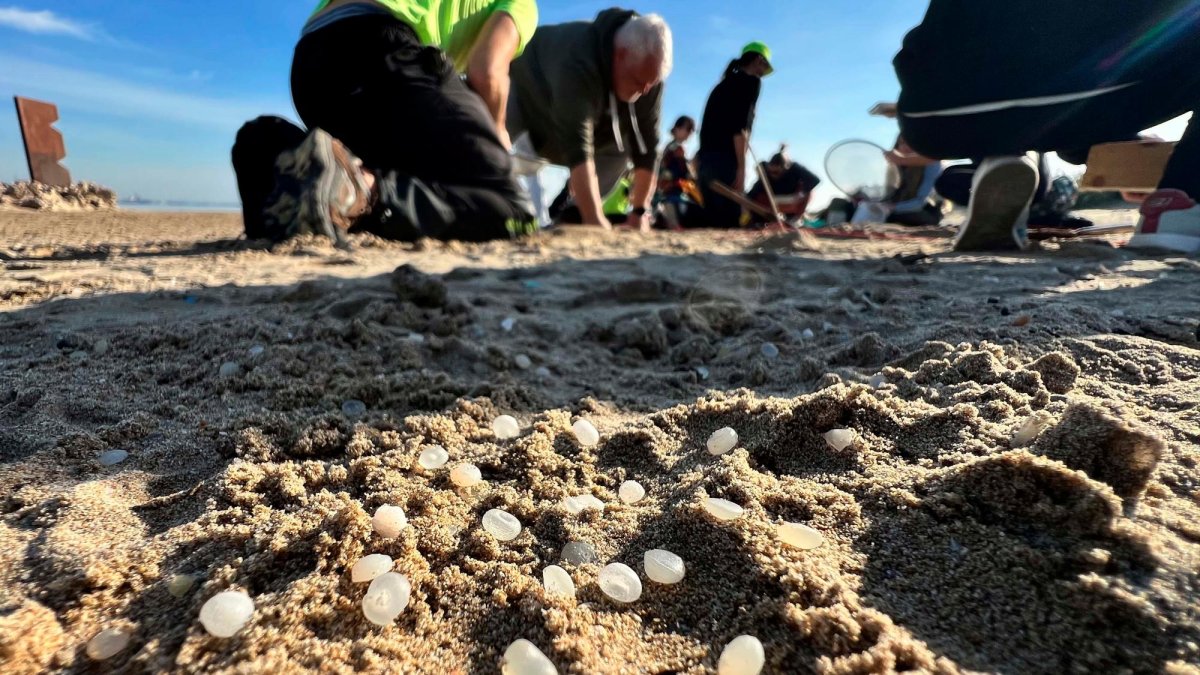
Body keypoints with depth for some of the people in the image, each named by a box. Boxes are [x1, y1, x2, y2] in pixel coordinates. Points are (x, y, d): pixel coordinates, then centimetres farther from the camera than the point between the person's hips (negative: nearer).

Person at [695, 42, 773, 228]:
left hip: (705, 159, 8)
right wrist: (741, 167, -15)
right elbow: (741, 126, -11)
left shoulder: (723, 84, 26)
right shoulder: (751, 81, 3)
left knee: (712, 220, 7)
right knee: (728, 222, -11)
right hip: (725, 160, -8)